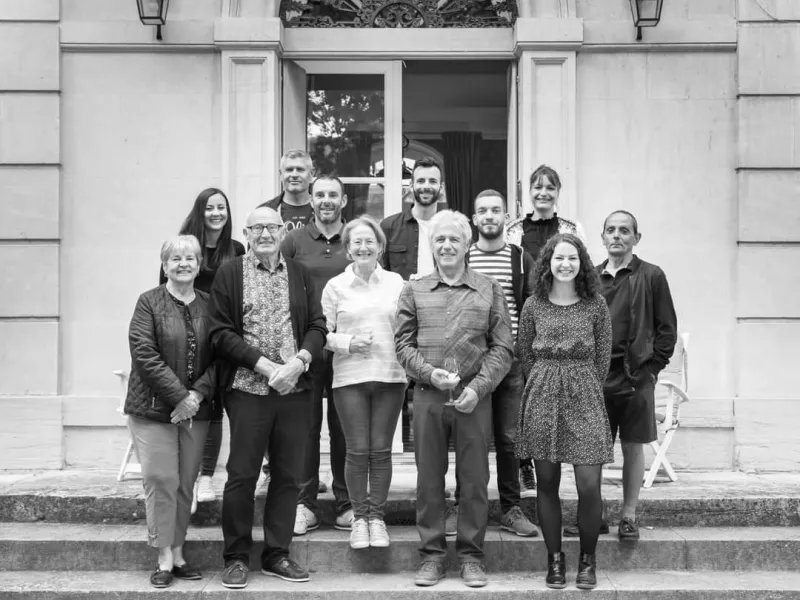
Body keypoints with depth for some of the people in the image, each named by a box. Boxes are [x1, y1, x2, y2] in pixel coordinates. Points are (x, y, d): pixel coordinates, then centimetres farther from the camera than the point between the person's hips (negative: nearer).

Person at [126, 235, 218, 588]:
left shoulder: (209, 305, 8)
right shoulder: (149, 303, -1)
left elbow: (219, 357, 3)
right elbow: (144, 355, -10)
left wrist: (198, 394, -11)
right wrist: (178, 396, -15)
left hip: (196, 410, 3)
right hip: (154, 409, -3)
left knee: (186, 483, 7)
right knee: (161, 480, -6)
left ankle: (178, 553, 17)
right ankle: (164, 559, 2)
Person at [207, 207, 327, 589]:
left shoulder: (300, 275, 12)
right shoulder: (229, 274, 3)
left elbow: (317, 325, 7)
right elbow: (221, 332, -4)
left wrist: (299, 361, -11)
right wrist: (265, 365, -13)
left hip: (295, 389, 3)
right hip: (248, 389, -3)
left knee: (288, 474, 7)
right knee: (242, 475, 0)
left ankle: (277, 554, 18)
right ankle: (236, 558, 11)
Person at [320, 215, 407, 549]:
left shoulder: (395, 283, 7)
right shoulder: (335, 286, 4)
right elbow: (323, 333, 4)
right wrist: (348, 343, -12)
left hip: (390, 376, 1)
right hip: (349, 377, -1)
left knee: (381, 450, 3)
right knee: (357, 451, 0)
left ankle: (377, 516, 15)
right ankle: (359, 517, 14)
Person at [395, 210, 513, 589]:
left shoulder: (489, 290, 6)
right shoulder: (413, 291, 9)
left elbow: (503, 347, 2)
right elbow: (403, 344, 6)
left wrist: (478, 387, -10)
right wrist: (430, 373, -11)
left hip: (474, 397, -1)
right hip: (427, 396, 1)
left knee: (474, 479, 4)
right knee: (429, 479, 6)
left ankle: (471, 555, 14)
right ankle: (432, 554, 16)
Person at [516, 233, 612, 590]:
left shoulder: (595, 306, 2)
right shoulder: (533, 306, 4)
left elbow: (603, 358, 6)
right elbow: (525, 355, 10)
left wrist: (585, 391, 4)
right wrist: (547, 385, 6)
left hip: (585, 399, -1)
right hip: (542, 399, 1)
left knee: (589, 485, -7)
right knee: (547, 483, 5)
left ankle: (587, 560, 11)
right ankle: (555, 560, 16)